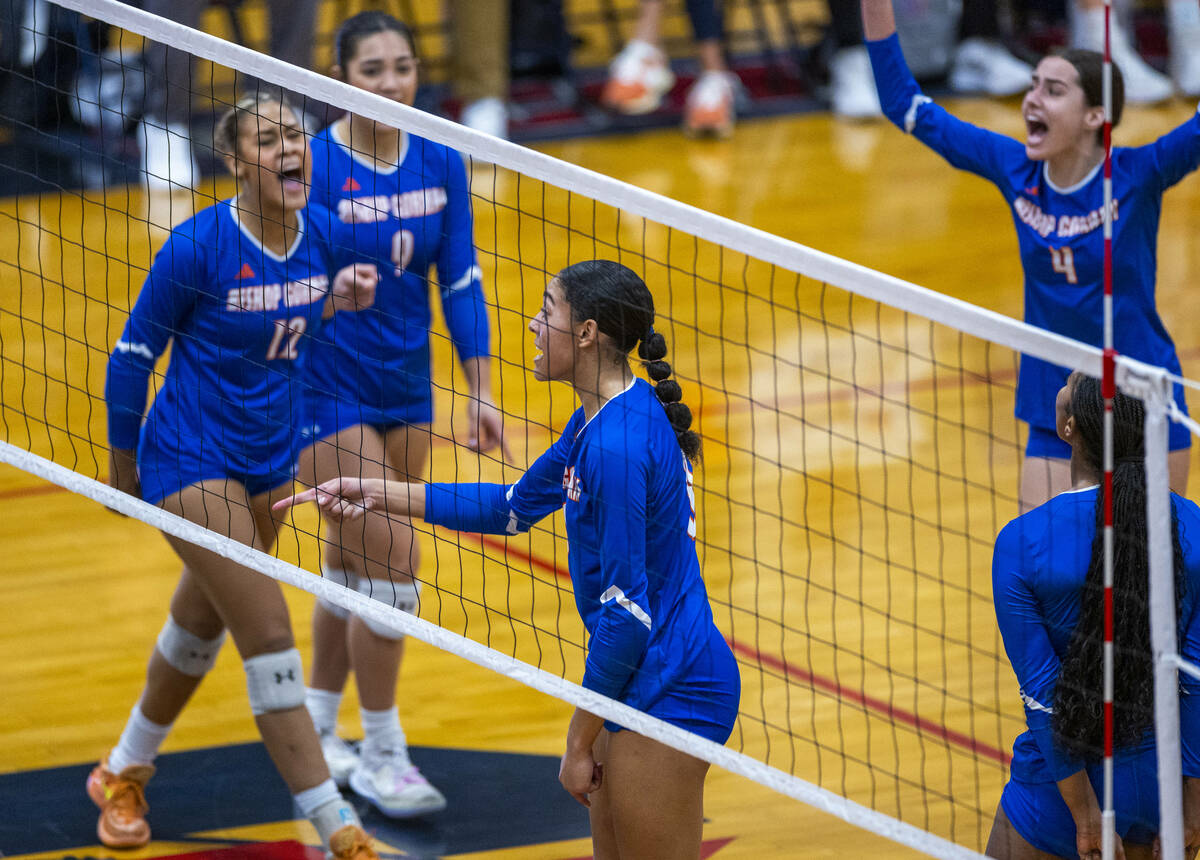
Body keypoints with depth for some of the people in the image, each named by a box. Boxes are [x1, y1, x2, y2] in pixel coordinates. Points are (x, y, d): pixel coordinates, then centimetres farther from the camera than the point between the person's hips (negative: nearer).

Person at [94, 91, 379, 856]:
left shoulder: (320, 234, -5)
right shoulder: (200, 245, -22)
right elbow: (135, 351, -10)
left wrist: (339, 299, -8)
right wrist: (123, 465, -3)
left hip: (271, 461, 7)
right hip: (192, 464, -7)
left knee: (200, 625, 22)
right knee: (270, 636, -11)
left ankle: (124, 773, 45)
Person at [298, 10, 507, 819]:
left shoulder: (440, 163, -2)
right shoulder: (314, 166, -17)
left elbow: (461, 282, 3)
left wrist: (481, 393, 2)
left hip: (405, 391, 5)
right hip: (328, 390, -5)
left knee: (354, 560, 14)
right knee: (392, 557, -9)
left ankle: (316, 728, 31)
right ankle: (381, 754, 4)